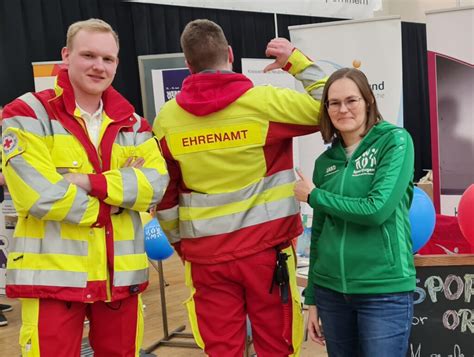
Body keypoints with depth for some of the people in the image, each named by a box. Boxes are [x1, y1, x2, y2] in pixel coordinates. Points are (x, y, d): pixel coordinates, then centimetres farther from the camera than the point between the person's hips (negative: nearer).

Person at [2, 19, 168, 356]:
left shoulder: (131, 122, 9)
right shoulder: (29, 114, -5)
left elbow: (156, 182, -5)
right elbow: (38, 194, -18)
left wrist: (92, 182, -19)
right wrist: (119, 190, -10)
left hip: (121, 273, 5)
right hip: (53, 273, -4)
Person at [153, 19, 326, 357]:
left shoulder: (167, 117, 0)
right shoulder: (264, 101, -10)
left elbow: (162, 194, 6)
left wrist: (179, 242, 19)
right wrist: (296, 60, 5)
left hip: (205, 253, 2)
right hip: (265, 248, -2)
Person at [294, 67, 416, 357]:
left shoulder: (395, 141, -6)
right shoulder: (325, 161, 8)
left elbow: (377, 209, -18)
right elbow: (319, 233, 11)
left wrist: (314, 197, -7)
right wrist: (312, 299, 11)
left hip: (385, 290, -4)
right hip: (330, 289, 5)